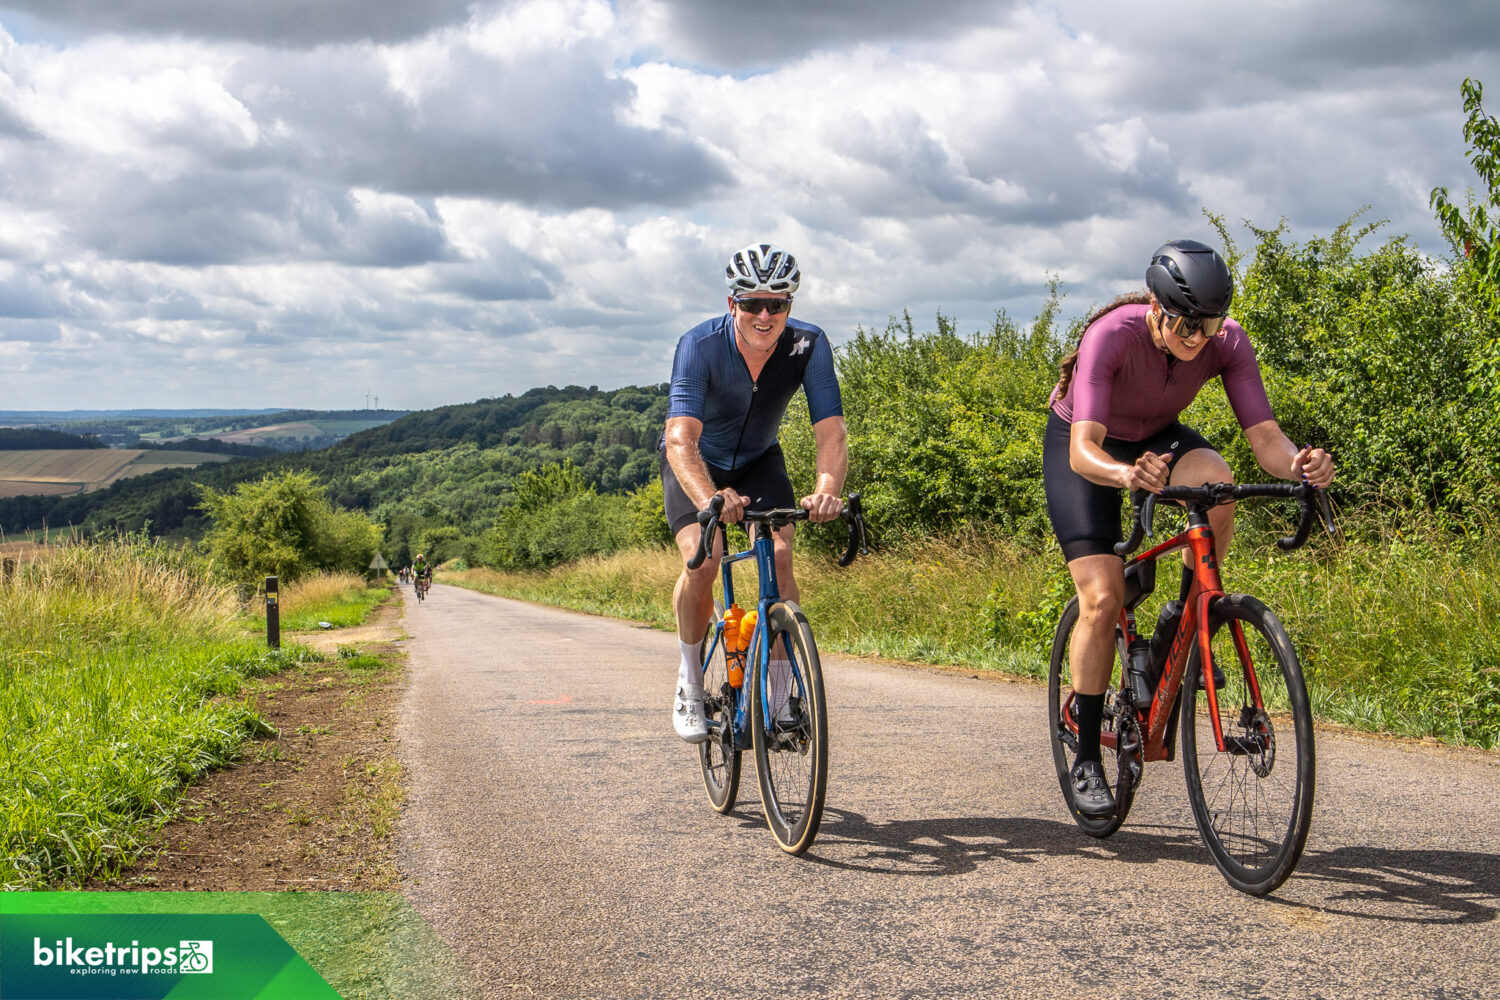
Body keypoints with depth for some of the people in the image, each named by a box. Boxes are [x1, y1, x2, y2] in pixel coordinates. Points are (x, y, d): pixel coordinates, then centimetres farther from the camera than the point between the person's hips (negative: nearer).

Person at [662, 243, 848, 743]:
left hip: (758, 459, 2)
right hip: (696, 461, -2)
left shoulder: (809, 346, -25)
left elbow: (831, 432, -32)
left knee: (779, 553, -20)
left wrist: (826, 491, -53)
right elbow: (681, 438, -42)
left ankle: (780, 692, -7)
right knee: (703, 559, -24)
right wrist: (709, 499, -61)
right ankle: (690, 680, -1)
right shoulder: (700, 344, -32)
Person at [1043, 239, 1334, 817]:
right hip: (1082, 446, -3)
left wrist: (1297, 464, -53)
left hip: (1157, 437, 3)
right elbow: (1083, 451, -44)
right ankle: (1087, 759, -2)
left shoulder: (1227, 342, -25)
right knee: (1102, 597, -16)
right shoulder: (1111, 336, -36)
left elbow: (1264, 436, -30)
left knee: (1216, 484, -32)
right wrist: (1126, 475, -66)